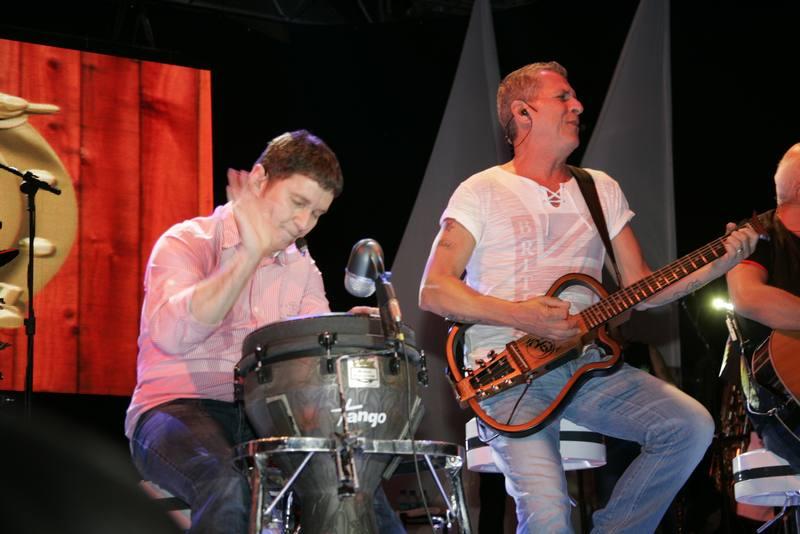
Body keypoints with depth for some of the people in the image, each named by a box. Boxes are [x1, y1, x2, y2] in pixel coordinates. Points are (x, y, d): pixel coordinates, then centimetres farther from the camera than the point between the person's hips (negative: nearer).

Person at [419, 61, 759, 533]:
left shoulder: (602, 190, 17)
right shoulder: (482, 192, 2)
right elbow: (434, 291, -5)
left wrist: (716, 266, -2)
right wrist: (518, 315, -17)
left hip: (587, 363, 5)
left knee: (692, 427, -18)